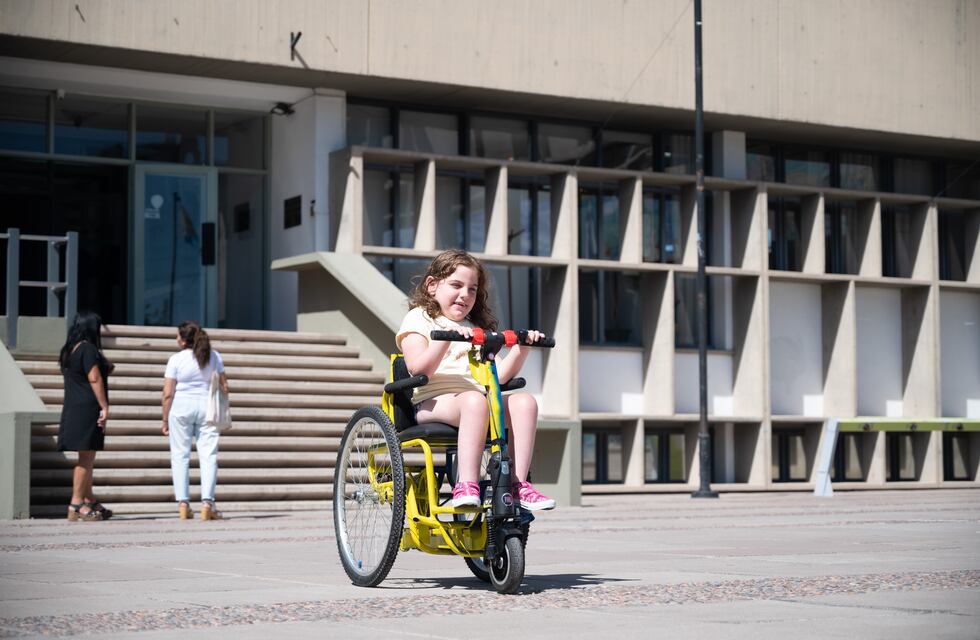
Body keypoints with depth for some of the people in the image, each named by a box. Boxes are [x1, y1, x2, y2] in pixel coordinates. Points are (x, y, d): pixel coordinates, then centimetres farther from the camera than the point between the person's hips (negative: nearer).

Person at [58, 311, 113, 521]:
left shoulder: (69, 350, 16)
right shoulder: (88, 349, -12)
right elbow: (94, 379, -17)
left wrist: (104, 370, 22)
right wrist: (105, 407, -17)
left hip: (73, 409, 10)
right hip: (88, 408, -10)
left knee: (87, 458, 15)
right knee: (86, 456, -7)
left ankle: (90, 501, 22)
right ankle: (77, 504, -7)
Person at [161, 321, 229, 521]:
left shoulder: (176, 359, -5)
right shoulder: (214, 356, 4)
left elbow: (168, 393, -7)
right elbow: (224, 386, 5)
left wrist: (165, 420, 1)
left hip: (181, 407, -2)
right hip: (207, 406, 2)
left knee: (180, 455, 5)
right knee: (208, 456, 2)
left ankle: (183, 503, 0)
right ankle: (207, 502, -7)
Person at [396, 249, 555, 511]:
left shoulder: (476, 328, 28)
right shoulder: (418, 319, 8)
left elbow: (498, 376, 16)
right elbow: (418, 368, -11)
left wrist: (521, 349, 2)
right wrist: (446, 337, -23)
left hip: (477, 397, 6)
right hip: (432, 402, -6)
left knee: (525, 401, -21)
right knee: (474, 401, -38)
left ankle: (518, 484, -26)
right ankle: (466, 486, -44)